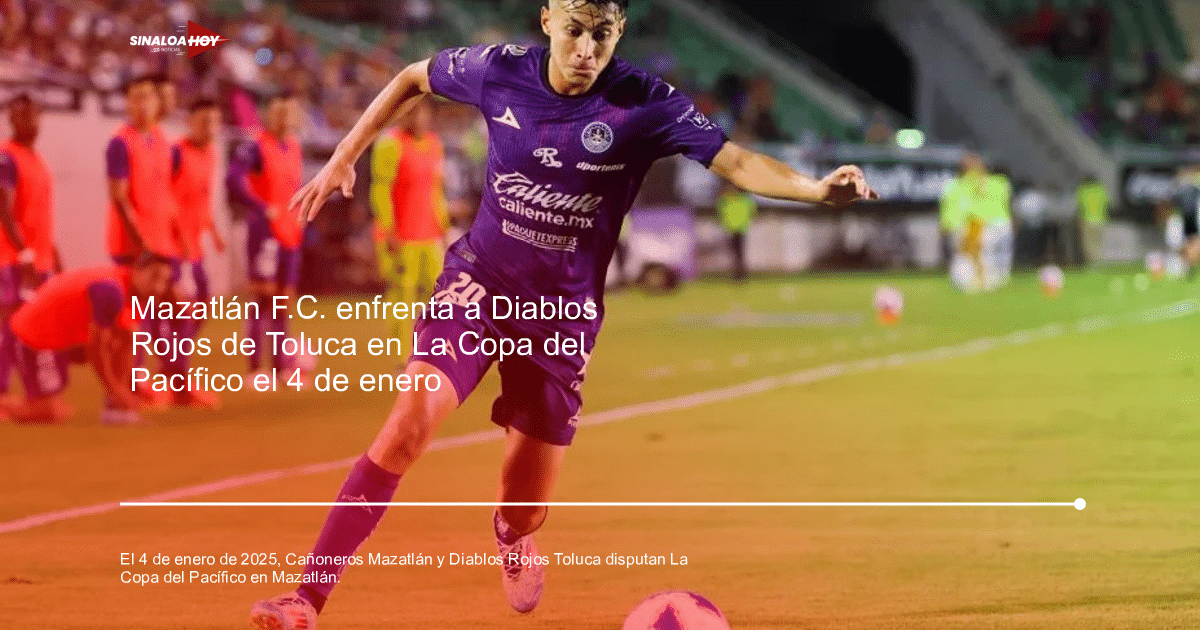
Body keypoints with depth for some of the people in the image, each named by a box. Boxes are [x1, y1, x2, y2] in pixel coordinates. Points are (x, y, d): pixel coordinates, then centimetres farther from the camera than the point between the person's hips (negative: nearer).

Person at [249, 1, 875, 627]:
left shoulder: (645, 104, -16)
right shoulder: (500, 70, -10)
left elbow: (737, 162, -25)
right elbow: (413, 78, 9)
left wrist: (819, 187, -42)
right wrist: (343, 158, 8)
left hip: (564, 313, 0)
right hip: (478, 284, 0)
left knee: (524, 512, 5)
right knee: (411, 422, -24)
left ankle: (510, 538, 47)